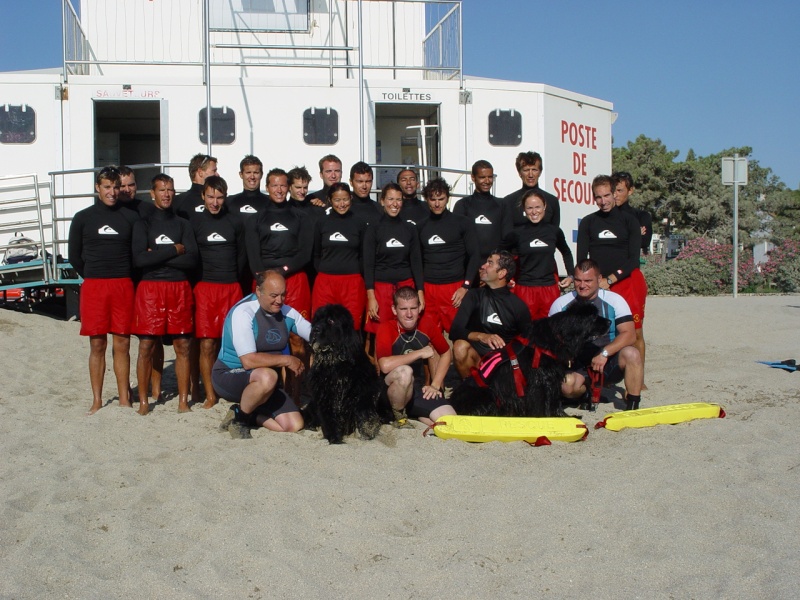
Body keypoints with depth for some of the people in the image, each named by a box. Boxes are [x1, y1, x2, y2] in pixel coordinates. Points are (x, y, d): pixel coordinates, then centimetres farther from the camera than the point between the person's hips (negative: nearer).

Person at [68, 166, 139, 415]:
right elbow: (74, 256, 13)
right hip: (93, 287, 0)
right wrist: (92, 277, 12)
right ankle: (97, 400, 10)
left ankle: (124, 399, 8)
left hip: (123, 287, 0)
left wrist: (124, 278, 8)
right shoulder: (83, 218, 6)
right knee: (97, 345, 3)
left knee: (122, 344, 1)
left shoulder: (130, 217, 6)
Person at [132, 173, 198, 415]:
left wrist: (157, 256, -7)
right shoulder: (143, 224, 7)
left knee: (182, 345, 1)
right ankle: (143, 401, 7)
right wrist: (174, 250, -6)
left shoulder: (183, 224, 12)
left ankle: (183, 400, 7)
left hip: (180, 288, 2)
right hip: (150, 287, -2)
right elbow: (139, 258, -8)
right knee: (146, 345, -2)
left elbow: (192, 260, -2)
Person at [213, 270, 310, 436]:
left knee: (295, 425, -10)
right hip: (229, 376, -6)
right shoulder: (243, 313, -20)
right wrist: (287, 360, -19)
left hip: (265, 381, 6)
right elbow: (249, 361, -28)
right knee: (267, 376, -38)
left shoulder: (287, 313, -2)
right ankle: (239, 416, -10)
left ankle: (251, 415, 14)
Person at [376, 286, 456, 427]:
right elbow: (385, 365, -34)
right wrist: (420, 353, -24)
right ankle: (398, 415, -11)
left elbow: (446, 353, 11)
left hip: (419, 389, 4)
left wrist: (436, 385, -1)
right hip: (392, 390, -3)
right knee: (405, 372, -38)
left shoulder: (426, 326, -4)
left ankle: (413, 413, 8)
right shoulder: (386, 328, -18)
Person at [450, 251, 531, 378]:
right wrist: (481, 336, -29)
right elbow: (455, 331, -10)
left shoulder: (518, 305, 1)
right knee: (460, 346, -30)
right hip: (478, 357, 0)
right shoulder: (474, 295, 1)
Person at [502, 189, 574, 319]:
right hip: (524, 289, -2)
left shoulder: (554, 231, 5)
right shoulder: (517, 233, -1)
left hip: (550, 289, 2)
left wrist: (570, 276, 16)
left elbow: (566, 253, 23)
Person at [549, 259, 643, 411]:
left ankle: (632, 406, -13)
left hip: (609, 364, 0)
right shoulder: (560, 304, -1)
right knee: (567, 385, -32)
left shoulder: (614, 301, -5)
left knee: (631, 354, -31)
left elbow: (629, 335, -14)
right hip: (577, 368, 1)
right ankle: (587, 393, 6)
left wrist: (605, 353, -27)